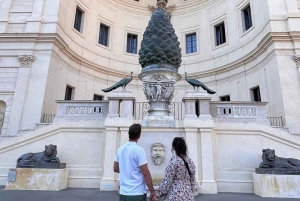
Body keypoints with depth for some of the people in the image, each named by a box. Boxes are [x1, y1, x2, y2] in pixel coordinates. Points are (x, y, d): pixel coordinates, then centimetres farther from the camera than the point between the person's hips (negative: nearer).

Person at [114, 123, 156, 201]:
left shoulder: (120, 149, 3)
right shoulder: (139, 150, -16)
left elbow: (115, 169, 13)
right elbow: (146, 174, -17)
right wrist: (152, 192, -8)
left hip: (123, 192, 6)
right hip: (137, 193, -6)